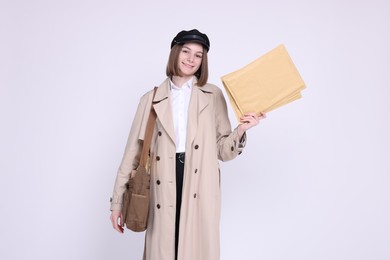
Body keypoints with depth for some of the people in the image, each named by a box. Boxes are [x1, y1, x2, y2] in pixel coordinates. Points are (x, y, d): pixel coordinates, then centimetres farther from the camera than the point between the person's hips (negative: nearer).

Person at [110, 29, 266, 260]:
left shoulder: (213, 95, 8)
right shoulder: (151, 99, 9)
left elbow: (223, 151, 6)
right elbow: (134, 151, 8)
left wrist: (241, 130, -14)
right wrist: (118, 200, 6)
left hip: (200, 191, 0)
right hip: (164, 191, 1)